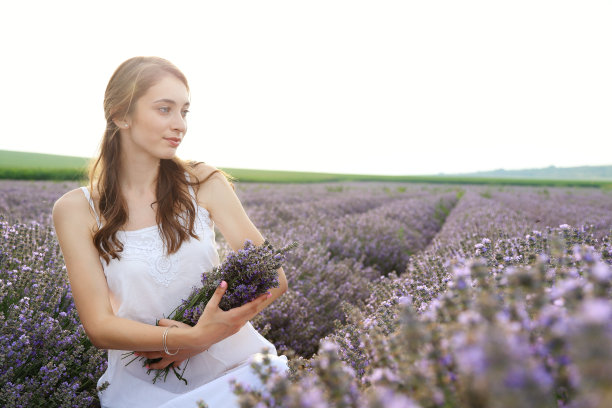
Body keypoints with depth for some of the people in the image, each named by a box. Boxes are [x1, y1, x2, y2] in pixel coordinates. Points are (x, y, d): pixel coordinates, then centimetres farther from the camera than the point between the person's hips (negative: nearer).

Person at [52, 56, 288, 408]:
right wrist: (192, 336, -24)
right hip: (142, 378, 0)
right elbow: (99, 326, -7)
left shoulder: (205, 183, -1)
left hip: (232, 364, 0)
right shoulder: (76, 210, -2)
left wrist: (202, 339, -16)